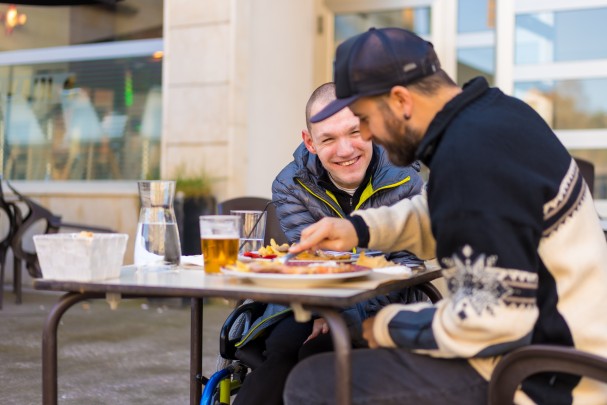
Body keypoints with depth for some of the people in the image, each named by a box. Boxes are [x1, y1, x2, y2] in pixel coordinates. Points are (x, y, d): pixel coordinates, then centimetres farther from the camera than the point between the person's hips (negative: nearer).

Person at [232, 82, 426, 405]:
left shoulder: (405, 182, -7)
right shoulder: (291, 185, -1)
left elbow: (407, 264, -12)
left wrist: (349, 310, -28)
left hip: (382, 307, -2)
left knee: (316, 351, -29)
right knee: (282, 347, -29)